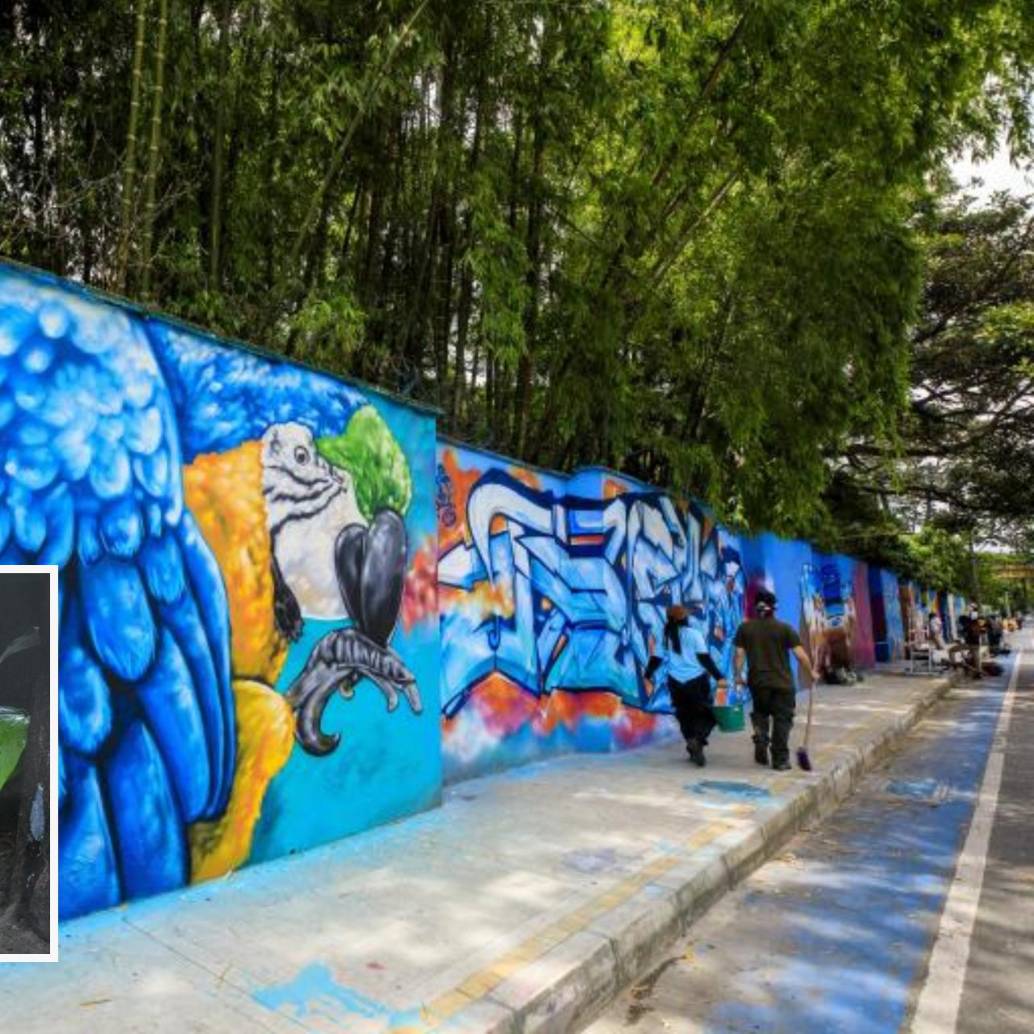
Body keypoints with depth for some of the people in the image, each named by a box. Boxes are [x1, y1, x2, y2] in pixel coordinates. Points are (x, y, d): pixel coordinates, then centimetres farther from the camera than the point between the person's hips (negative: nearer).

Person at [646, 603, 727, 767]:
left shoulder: (665, 636, 2)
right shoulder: (693, 634, -5)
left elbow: (656, 659, 4)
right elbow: (705, 659, -10)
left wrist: (647, 676, 15)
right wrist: (719, 677, -8)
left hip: (676, 683, 3)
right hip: (697, 681, -3)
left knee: (685, 715, 16)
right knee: (705, 714, 5)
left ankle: (694, 750, 14)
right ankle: (697, 740, -20)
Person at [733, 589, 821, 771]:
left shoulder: (745, 628, 1)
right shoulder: (785, 628, -5)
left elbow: (739, 654, -3)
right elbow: (801, 655, -7)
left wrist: (738, 675, 7)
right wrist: (811, 672, 6)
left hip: (757, 681, 2)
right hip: (782, 682, -2)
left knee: (760, 714, 23)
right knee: (782, 719, 7)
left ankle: (761, 740, 2)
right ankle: (780, 760, 10)